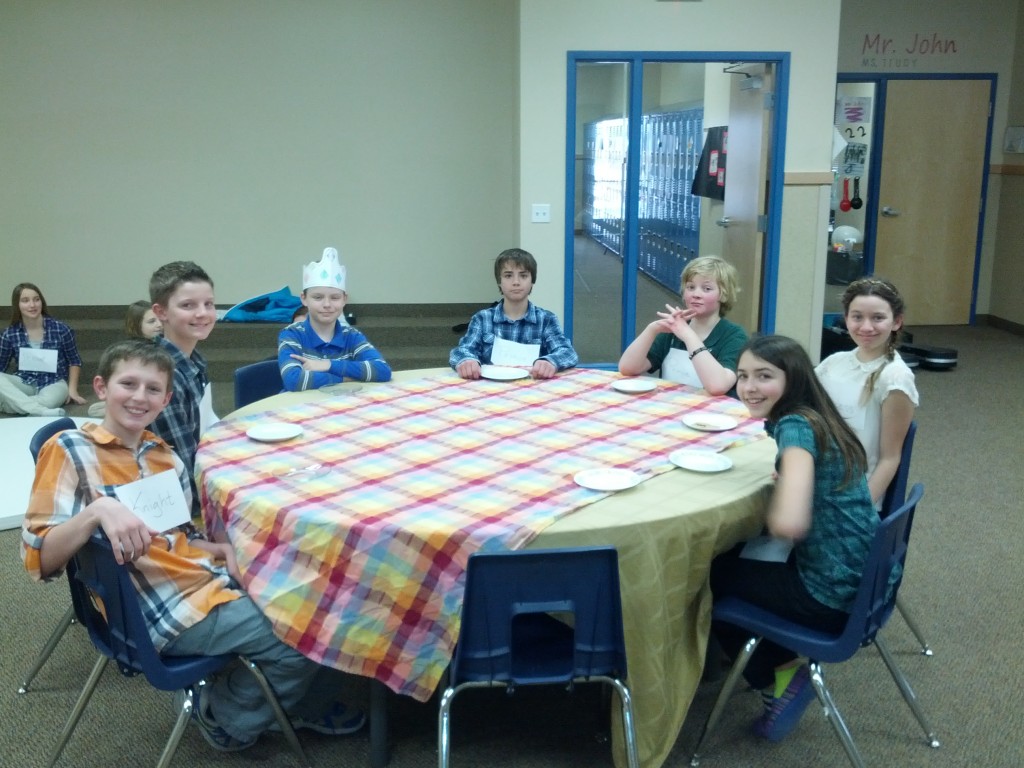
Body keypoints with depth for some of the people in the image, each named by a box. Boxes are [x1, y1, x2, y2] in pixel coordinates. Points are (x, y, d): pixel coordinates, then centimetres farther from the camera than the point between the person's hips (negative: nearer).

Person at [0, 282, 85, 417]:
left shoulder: (61, 329, -5)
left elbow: (74, 361, 7)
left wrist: (72, 389, -4)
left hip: (53, 384, -3)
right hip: (23, 384, 3)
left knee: (48, 401, -40)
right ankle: (40, 411, -43)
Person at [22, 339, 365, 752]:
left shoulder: (166, 457, 11)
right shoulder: (69, 449, -8)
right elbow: (38, 560, -16)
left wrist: (220, 549, -1)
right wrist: (98, 509, -32)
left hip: (213, 579, 7)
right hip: (170, 610, -7)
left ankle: (295, 701, 27)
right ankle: (224, 715, 13)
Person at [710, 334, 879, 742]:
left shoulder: (796, 426, -21)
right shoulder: (813, 419, 6)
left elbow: (789, 524, -33)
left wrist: (768, 510, -13)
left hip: (834, 596, -8)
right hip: (861, 582, 8)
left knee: (705, 577, 8)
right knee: (725, 557, 21)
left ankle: (779, 680, 16)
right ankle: (783, 666, 24)